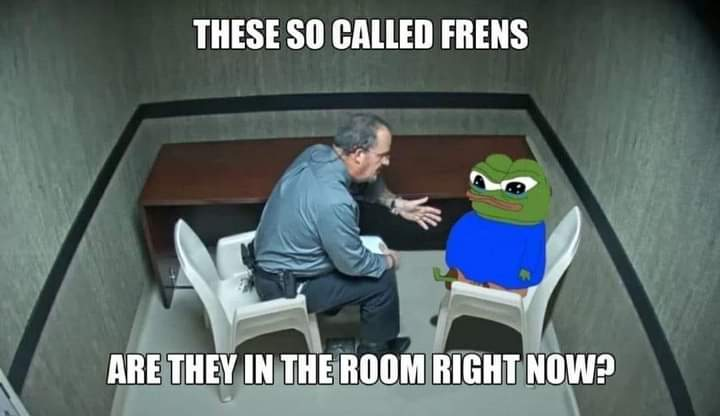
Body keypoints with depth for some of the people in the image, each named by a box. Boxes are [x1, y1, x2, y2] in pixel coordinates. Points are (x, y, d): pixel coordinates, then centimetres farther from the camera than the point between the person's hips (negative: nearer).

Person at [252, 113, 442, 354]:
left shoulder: (317, 153, -9)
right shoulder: (333, 202, -35)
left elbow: (362, 184, 11)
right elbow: (354, 264, -21)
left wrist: (396, 204, -1)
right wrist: (388, 261, -2)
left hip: (271, 259, 9)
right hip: (285, 285, -8)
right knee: (382, 278, -1)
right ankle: (375, 351, 21)